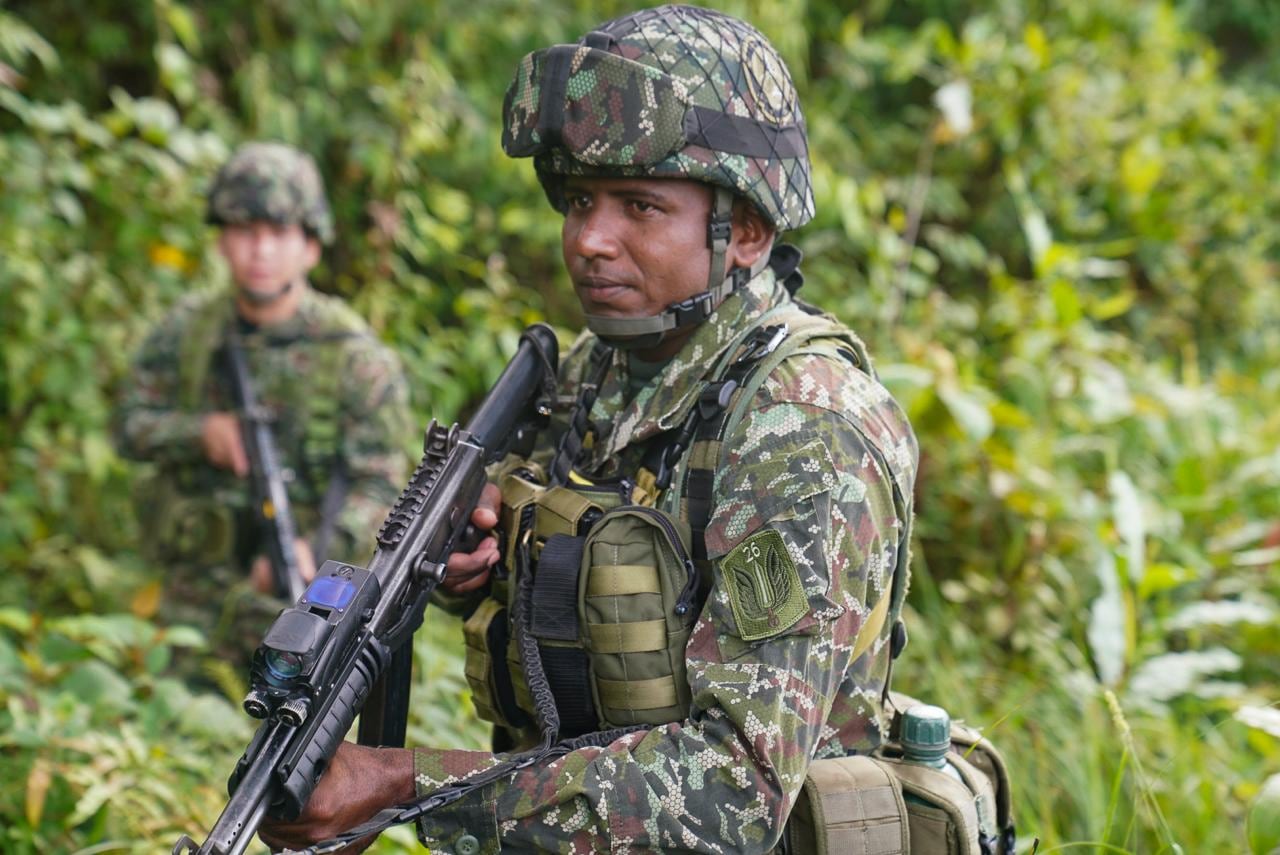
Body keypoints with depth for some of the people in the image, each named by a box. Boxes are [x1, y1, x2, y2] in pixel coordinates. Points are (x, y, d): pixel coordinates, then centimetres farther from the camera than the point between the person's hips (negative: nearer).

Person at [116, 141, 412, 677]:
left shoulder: (353, 354, -10)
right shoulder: (187, 330, 1)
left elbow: (379, 485, -14)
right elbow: (131, 426, 7)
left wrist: (315, 550, -32)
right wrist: (201, 431, -14)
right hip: (198, 592, 3)